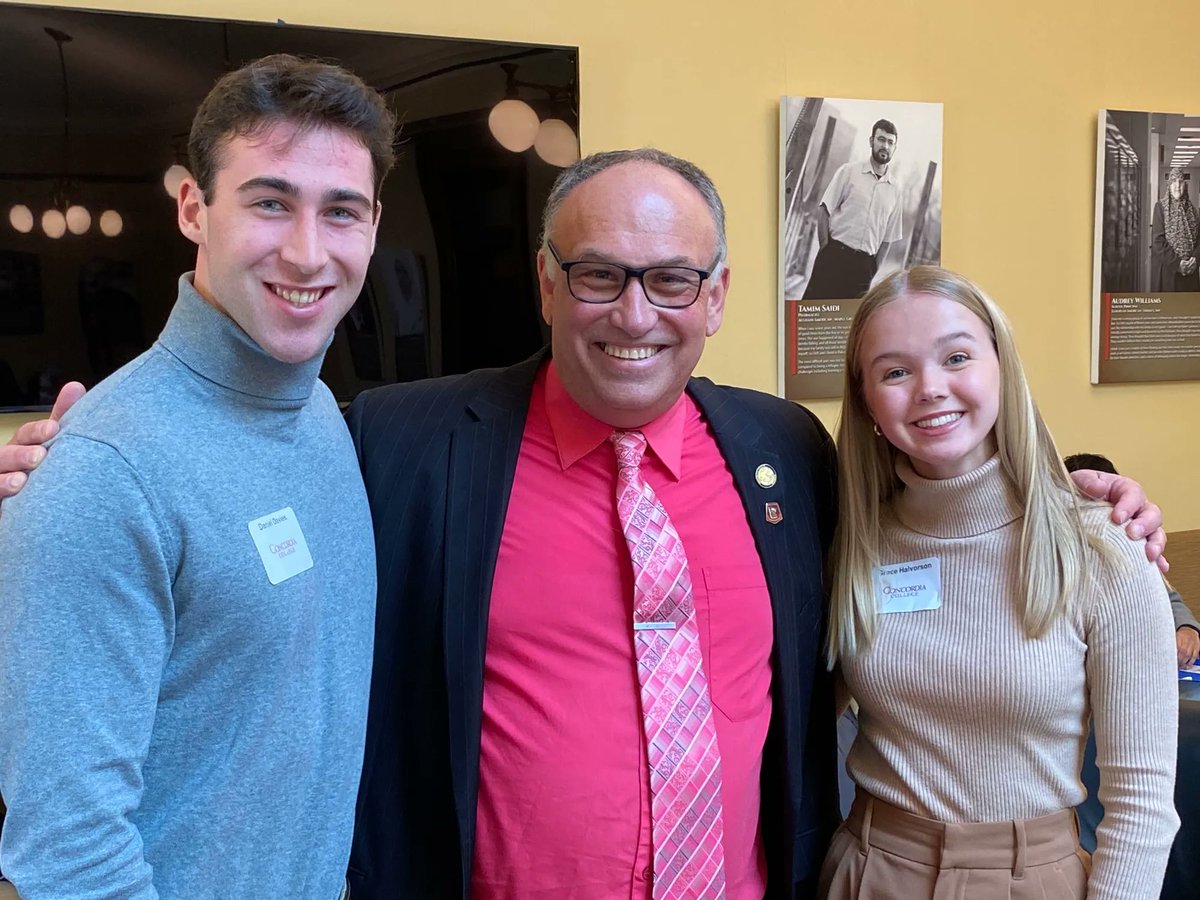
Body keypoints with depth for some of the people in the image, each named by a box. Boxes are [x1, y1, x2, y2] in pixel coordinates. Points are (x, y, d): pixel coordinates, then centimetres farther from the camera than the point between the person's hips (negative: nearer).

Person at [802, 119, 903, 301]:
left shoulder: (895, 190, 10)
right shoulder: (849, 171, 2)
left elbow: (888, 238, 14)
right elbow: (823, 210, 0)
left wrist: (873, 270, 7)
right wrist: (826, 250, -5)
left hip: (864, 265, 3)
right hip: (834, 257, -3)